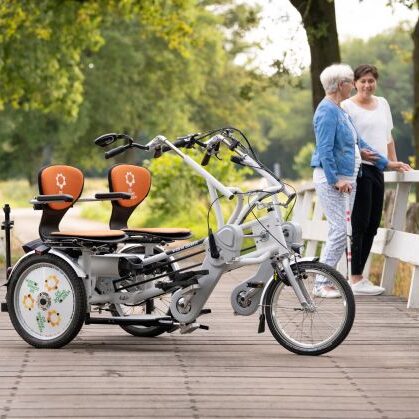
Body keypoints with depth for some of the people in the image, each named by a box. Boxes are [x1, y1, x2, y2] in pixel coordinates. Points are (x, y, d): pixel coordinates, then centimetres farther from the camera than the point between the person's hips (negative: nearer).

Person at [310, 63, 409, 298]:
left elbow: (357, 142, 23)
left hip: (345, 178, 10)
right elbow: (325, 150, -19)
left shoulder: (339, 111, 17)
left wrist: (386, 163, 24)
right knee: (339, 231, -10)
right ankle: (321, 285, -5)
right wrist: (335, 180, -22)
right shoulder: (327, 111, -13)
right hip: (330, 177, -10)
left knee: (341, 231, 7)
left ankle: (325, 281, 10)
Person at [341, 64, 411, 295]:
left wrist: (394, 162, 21)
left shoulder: (382, 104, 16)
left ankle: (359, 277, 14)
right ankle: (356, 280, -6)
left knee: (372, 225, 8)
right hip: (359, 169, -7)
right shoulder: (347, 106, -4)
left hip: (378, 170, 7)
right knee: (360, 225, -8)